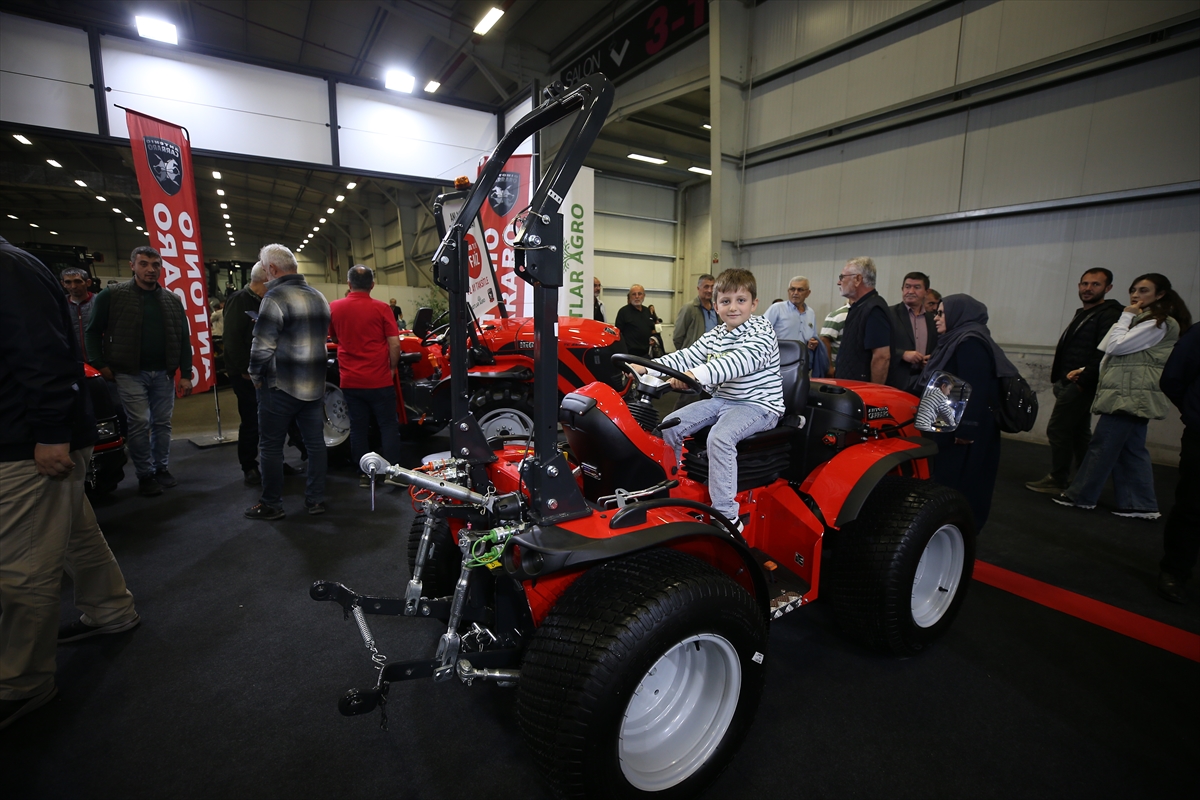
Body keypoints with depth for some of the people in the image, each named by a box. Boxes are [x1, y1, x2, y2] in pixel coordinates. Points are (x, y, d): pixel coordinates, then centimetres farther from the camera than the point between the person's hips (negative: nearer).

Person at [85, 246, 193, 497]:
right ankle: (145, 474, 9)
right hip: (130, 373, -3)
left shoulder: (172, 300, 8)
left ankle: (161, 468, 22)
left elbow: (183, 339, 8)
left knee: (162, 424, 9)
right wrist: (100, 365, -5)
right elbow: (93, 332, 4)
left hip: (163, 373, 3)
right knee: (139, 424, -4)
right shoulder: (112, 295, -1)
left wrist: (186, 374, 2)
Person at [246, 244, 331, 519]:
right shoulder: (319, 297, 10)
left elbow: (262, 346, -17)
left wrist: (256, 375, -3)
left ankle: (271, 506, 14)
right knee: (315, 442, 11)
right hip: (315, 384, 7)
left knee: (271, 445, 6)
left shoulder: (275, 297, -14)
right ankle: (316, 500, 19)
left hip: (281, 386, -7)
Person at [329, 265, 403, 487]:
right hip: (379, 380, -3)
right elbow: (394, 345, -11)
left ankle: (364, 474, 17)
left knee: (358, 427, 10)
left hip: (350, 381, 3)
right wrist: (392, 368, 4)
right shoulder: (381, 308, -9)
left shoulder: (334, 308, 2)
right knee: (388, 426, 8)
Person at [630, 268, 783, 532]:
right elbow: (688, 356, 9)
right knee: (670, 425, -3)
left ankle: (727, 515, -25)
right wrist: (646, 366, -6)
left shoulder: (761, 330, -13)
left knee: (720, 437, -34)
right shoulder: (715, 335, 11)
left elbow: (744, 359, -33)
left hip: (759, 405, -8)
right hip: (722, 399, 8)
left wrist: (697, 374, -49)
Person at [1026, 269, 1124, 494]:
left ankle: (1058, 481, -1)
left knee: (1057, 429, -8)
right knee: (1079, 432, 13)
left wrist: (1082, 380, -21)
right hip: (1070, 384, 10)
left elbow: (1103, 353, -20)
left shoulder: (1109, 315, -10)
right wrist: (1061, 378, 3)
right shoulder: (1082, 313, 19)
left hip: (1081, 385, -10)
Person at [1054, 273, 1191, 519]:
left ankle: (1080, 495, 3)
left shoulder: (1160, 323, -10)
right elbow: (1110, 351, 21)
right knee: (1131, 449, 10)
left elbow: (1116, 346, -17)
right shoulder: (1141, 321, 22)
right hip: (1131, 394, 10)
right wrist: (1086, 369, 12)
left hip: (1131, 394, -10)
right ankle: (1141, 504, 13)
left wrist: (1126, 316, -6)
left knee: (1102, 445, -5)